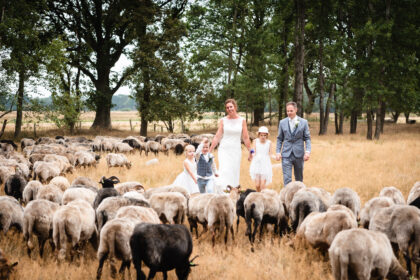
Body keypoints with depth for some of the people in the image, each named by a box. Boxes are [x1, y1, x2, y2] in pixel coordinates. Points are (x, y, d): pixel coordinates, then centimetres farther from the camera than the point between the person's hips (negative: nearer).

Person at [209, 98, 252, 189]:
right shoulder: (223, 120, 3)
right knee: (225, 172, -12)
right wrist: (210, 151, 0)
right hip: (224, 150, -1)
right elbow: (217, 137, 3)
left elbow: (246, 138, 7)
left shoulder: (242, 121, 4)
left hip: (236, 150, 1)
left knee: (234, 173, 2)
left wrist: (250, 152, 7)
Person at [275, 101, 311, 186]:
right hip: (286, 154, 0)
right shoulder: (282, 122, 5)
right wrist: (278, 152, -1)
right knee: (287, 178, -8)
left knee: (299, 178, 10)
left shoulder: (303, 122, 2)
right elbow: (279, 139, 9)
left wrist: (307, 151, -12)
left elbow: (307, 138, 1)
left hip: (299, 154, 0)